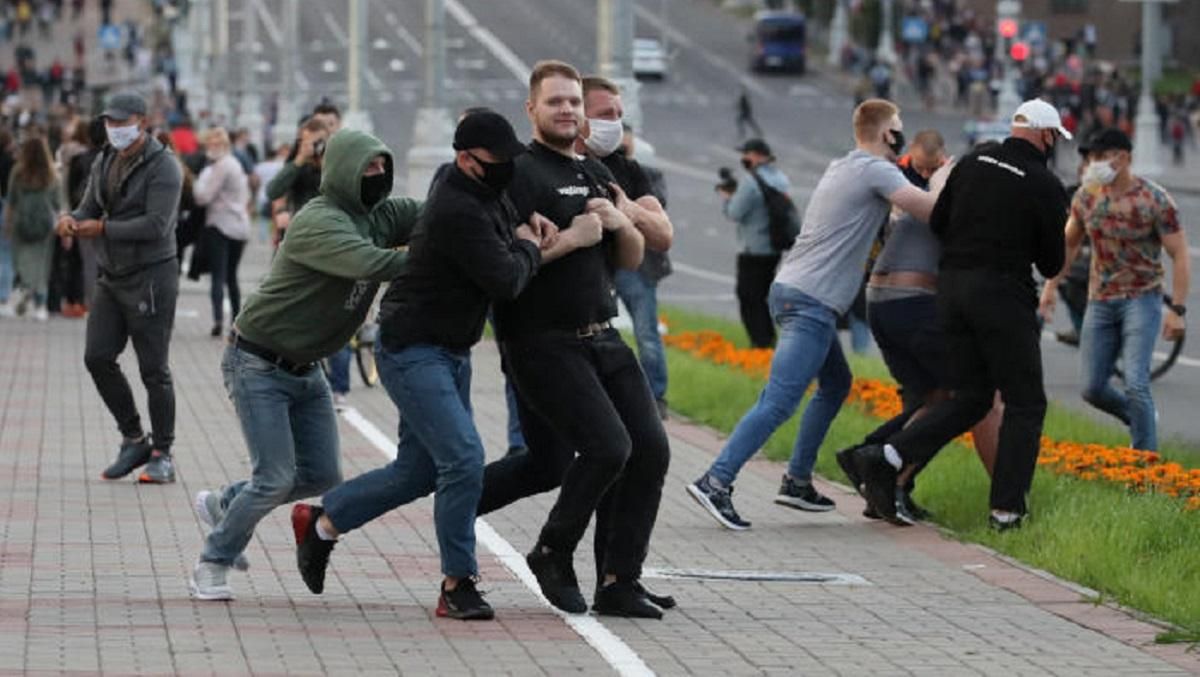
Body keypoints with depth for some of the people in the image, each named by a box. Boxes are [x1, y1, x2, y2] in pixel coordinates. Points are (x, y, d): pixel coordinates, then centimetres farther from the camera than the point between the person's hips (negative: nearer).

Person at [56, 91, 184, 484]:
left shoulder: (162, 167, -13)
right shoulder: (104, 162, 11)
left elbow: (156, 224, -22)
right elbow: (91, 209, 12)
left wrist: (102, 228, -19)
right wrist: (73, 220, -12)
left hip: (151, 277, -7)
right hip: (112, 276, 7)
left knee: (154, 369, -2)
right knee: (98, 357, 2)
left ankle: (162, 454, 7)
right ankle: (133, 440, 17)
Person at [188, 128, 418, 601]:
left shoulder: (380, 215, 0)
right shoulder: (319, 222, -25)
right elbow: (369, 264, -40)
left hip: (305, 368, 8)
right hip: (258, 363, -8)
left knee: (321, 476, 9)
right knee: (275, 477, -12)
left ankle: (222, 505, 31)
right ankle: (212, 564, 9)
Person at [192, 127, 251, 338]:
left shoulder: (220, 166, -13)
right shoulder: (236, 164, 16)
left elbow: (203, 196, -15)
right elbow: (246, 196, 24)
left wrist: (200, 179, 1)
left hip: (221, 225, -8)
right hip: (240, 226, 8)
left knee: (218, 275, -11)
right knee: (231, 276, 16)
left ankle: (218, 318, -23)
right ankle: (236, 319, 16)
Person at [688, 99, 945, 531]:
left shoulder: (840, 169, 20)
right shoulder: (874, 171, -8)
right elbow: (927, 208, -17)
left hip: (791, 289, 10)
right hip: (811, 299, -10)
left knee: (836, 383, 22)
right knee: (779, 402, -15)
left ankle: (797, 480, 21)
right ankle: (716, 482, -23)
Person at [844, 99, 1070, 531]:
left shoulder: (973, 162, 7)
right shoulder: (1046, 186, -6)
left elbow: (937, 223, 8)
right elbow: (1051, 263, 0)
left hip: (952, 285, 6)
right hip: (1003, 294, -6)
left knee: (970, 397, 14)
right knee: (1024, 403, 5)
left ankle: (887, 459, -2)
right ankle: (1007, 509, -1)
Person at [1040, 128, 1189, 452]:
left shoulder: (1155, 200, -12)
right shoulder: (1086, 196, 3)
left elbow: (1180, 256, -11)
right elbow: (1069, 243, 19)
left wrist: (1176, 309, -17)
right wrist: (1051, 286, 12)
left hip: (1141, 300, -5)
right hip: (1100, 301, 5)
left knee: (1135, 383, -19)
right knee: (1093, 389, 4)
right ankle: (1139, 420, 32)